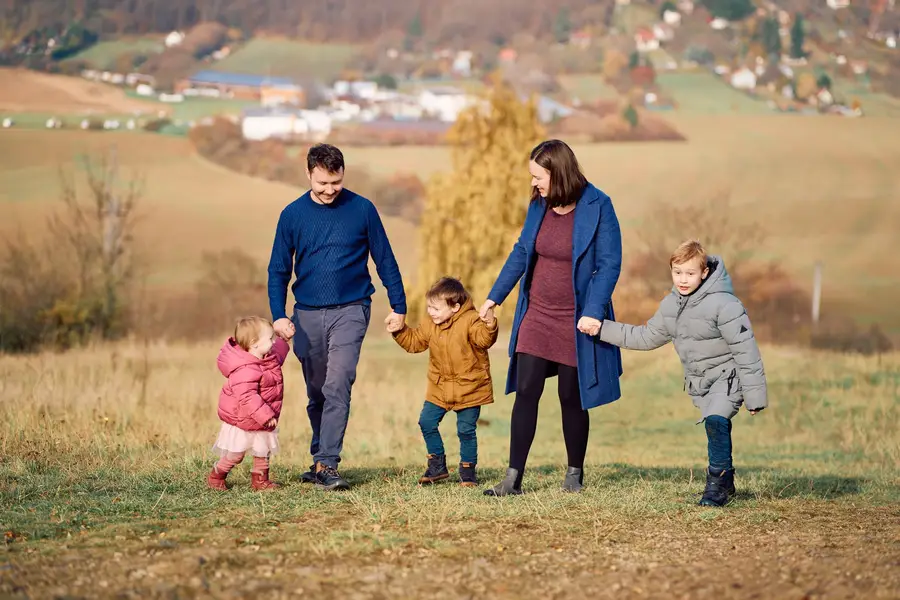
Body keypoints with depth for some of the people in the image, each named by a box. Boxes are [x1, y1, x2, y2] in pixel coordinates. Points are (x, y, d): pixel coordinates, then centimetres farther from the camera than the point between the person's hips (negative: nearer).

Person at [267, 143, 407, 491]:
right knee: (316, 393, 10)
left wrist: (399, 307, 5)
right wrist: (278, 315, -5)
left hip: (350, 310, -3)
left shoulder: (361, 209, -2)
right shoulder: (293, 214, 3)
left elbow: (385, 260, 6)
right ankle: (320, 460, 24)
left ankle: (326, 464, -18)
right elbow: (278, 270, 7)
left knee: (337, 387, -16)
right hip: (308, 315, 3)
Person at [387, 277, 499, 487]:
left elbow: (483, 339, -30)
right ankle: (437, 466, 17)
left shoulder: (470, 321, -16)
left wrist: (489, 326, -49)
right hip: (439, 389, 6)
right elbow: (414, 342, 15)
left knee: (466, 430, -2)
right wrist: (400, 331, 1)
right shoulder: (431, 326, 5)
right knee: (427, 423, 4)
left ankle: (468, 470, 13)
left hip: (469, 389, -6)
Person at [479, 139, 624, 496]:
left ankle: (575, 473, 25)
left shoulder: (597, 207, -13)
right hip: (536, 316, 4)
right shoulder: (538, 205, 2)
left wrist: (593, 312, -24)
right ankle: (513, 477, 0)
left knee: (571, 398, 7)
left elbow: (609, 263, -14)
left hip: (576, 322, -4)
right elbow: (521, 252, 14)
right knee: (525, 393, -2)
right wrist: (494, 298, 15)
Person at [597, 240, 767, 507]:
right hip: (698, 381, 7)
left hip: (727, 376, -7)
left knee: (716, 420, -24)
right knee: (716, 428, 13)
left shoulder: (723, 304, -24)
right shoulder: (671, 305, 1)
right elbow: (647, 337, 13)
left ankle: (718, 482, -13)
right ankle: (725, 484, 27)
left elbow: (745, 349, -21)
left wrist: (755, 395, -18)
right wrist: (603, 329, 7)